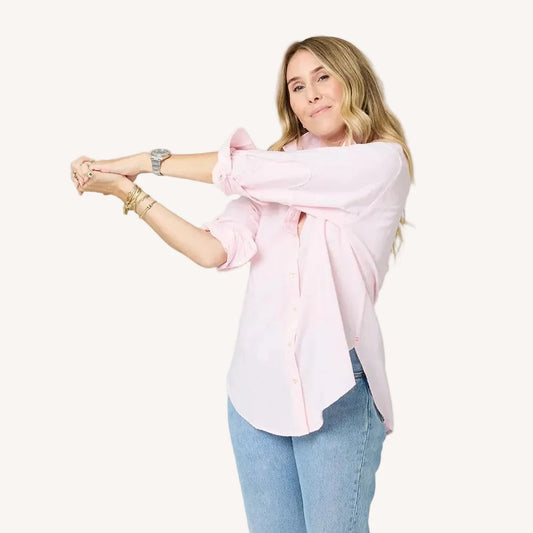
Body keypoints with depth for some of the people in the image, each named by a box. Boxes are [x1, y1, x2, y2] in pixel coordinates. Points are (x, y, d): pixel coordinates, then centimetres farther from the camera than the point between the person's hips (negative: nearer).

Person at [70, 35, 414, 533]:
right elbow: (213, 249, -1)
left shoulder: (383, 161, -4)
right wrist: (129, 192, -7)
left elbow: (250, 170, -11)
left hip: (335, 393, -4)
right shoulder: (280, 168, 12)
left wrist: (149, 160, -3)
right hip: (257, 386, 5)